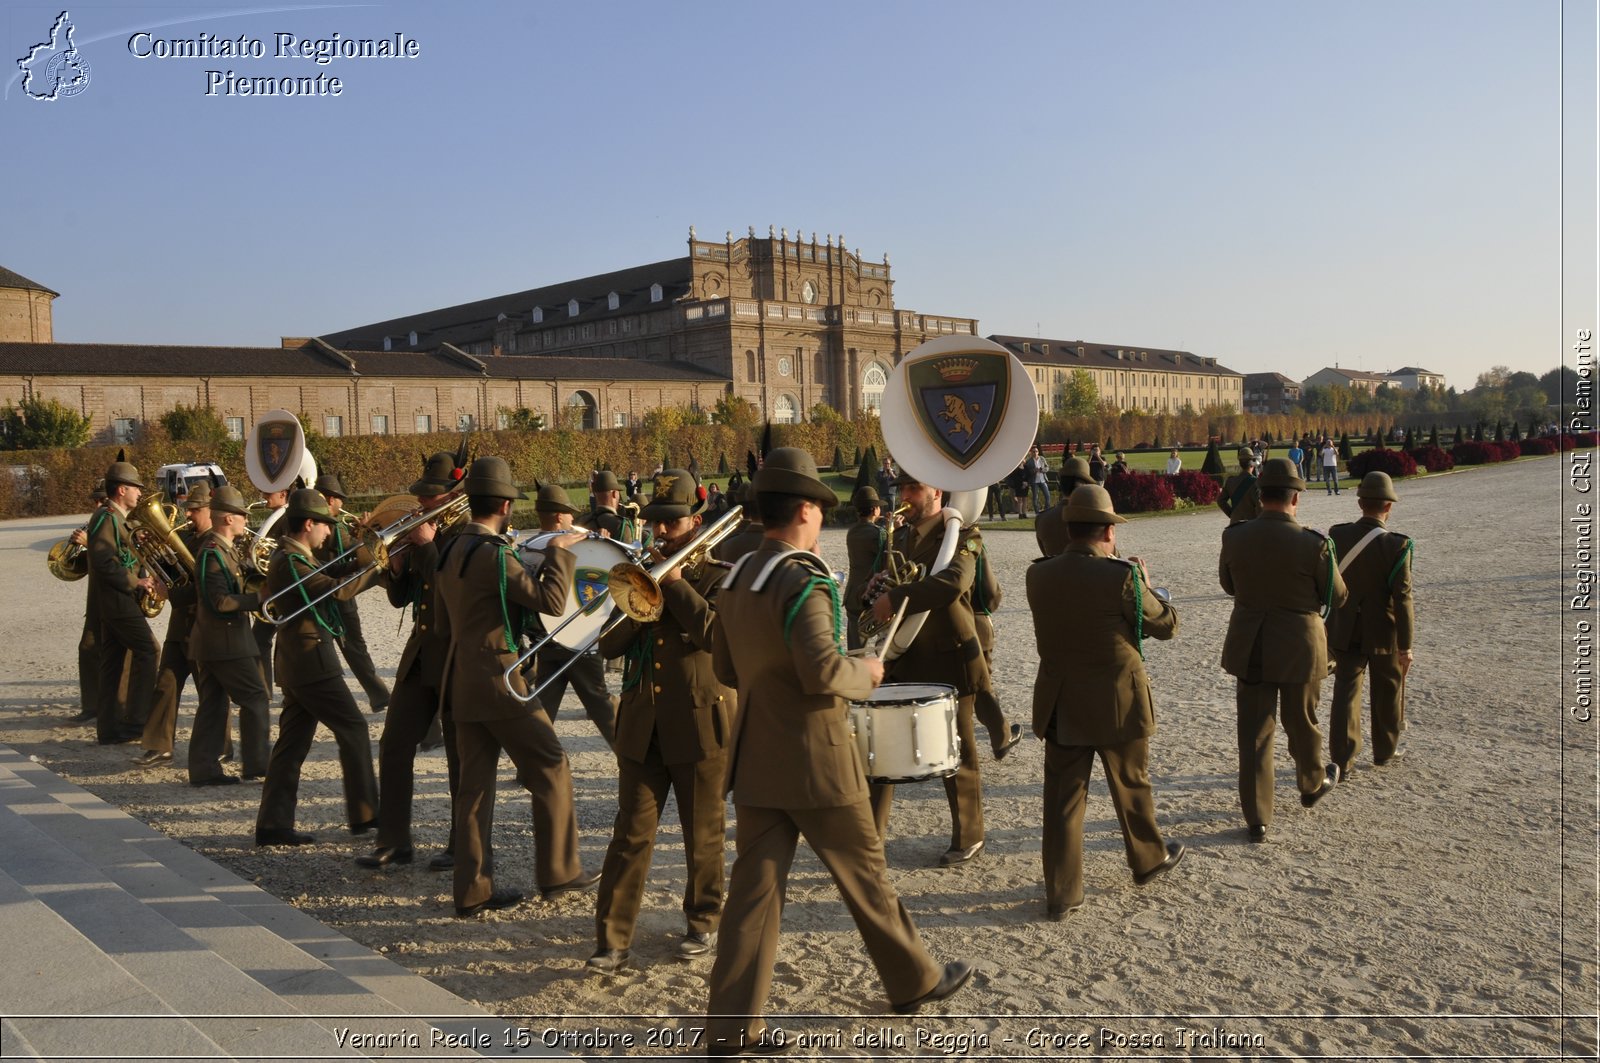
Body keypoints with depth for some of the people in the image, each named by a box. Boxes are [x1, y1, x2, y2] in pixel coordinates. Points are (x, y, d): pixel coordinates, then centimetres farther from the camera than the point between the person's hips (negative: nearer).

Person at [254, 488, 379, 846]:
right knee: (353, 729, -1)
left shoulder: (294, 557, 14)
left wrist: (359, 560, -3)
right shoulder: (290, 561, -18)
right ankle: (364, 813, 6)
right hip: (312, 659, -10)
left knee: (294, 740, 10)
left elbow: (328, 574, 10)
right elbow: (337, 589, -22)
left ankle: (274, 823, 13)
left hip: (298, 662, 10)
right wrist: (375, 569, -12)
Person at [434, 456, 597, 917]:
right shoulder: (495, 554, -18)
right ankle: (557, 871, 13)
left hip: (462, 681, 9)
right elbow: (551, 601, -22)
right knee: (551, 768, 4)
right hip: (499, 682, -9)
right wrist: (558, 551, -11)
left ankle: (473, 891, 15)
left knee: (475, 783, 10)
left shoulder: (449, 552, 10)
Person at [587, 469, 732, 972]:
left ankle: (702, 921, 28)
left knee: (703, 835, 10)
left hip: (700, 724, -3)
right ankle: (612, 938, 6)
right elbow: (608, 643, 4)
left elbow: (715, 632, -22)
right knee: (631, 835, 1)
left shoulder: (717, 577, -2)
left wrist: (675, 582, -18)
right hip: (642, 727, 4)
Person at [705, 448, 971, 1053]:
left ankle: (731, 1026, 11)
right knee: (864, 872, 11)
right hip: (814, 759, -7)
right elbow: (823, 669, -28)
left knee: (755, 886, 8)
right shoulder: (803, 580, -19)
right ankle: (914, 981, 30)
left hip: (755, 758, 7)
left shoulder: (736, 580, 7)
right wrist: (865, 674, -9)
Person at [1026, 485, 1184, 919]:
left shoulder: (1038, 576, -7)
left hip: (1060, 706, 3)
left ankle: (1061, 895, 14)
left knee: (1062, 798, 9)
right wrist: (1143, 581, 8)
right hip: (1117, 704, -3)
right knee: (1132, 786, 20)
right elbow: (1167, 624, -7)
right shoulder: (1122, 576, -19)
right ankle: (1149, 859, 43)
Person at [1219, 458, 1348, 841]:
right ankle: (1312, 785, 47)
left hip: (1249, 648, 2)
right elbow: (1336, 597, -4)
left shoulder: (1234, 536, -10)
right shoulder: (1313, 544, -18)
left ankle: (1257, 818, 13)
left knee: (1253, 732, 9)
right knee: (1301, 723, 21)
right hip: (1298, 646, -2)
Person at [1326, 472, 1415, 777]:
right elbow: (1402, 599, -17)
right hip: (1384, 634, -2)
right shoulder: (1397, 545, -19)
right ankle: (1385, 749, 35)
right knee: (1386, 693, 18)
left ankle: (1342, 759, 7)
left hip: (1345, 631, 2)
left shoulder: (1337, 536, -9)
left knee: (1345, 693, 7)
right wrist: (1406, 645, -8)